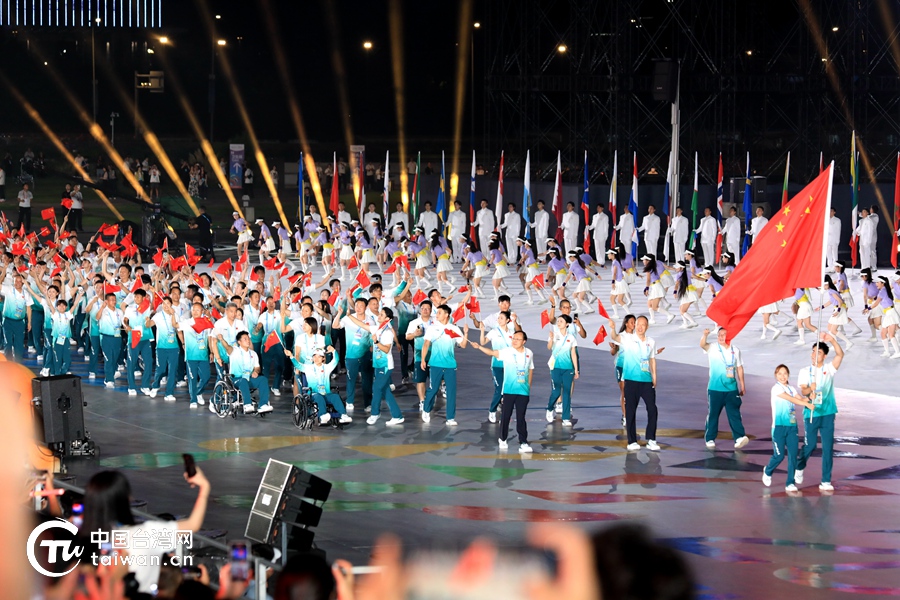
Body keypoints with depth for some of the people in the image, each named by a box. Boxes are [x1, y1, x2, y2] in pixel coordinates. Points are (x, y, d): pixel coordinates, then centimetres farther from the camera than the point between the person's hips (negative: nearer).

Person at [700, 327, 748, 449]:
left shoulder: (735, 351, 9)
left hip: (732, 389, 1)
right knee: (713, 414, 4)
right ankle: (710, 439, 11)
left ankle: (739, 437, -12)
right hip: (715, 389, -1)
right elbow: (702, 345, -21)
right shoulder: (712, 348, -1)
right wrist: (705, 335, -42)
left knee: (734, 413, -6)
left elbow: (739, 368, 14)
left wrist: (742, 385, 12)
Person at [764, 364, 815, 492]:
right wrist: (807, 404, -26)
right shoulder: (776, 388, -7)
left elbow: (801, 399, -1)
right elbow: (791, 399, -18)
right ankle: (768, 472, 26)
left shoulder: (791, 389, 13)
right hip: (779, 427, -5)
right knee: (779, 455, -4)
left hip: (792, 426, 5)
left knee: (793, 455, -1)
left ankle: (790, 483, 6)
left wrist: (808, 398, -23)